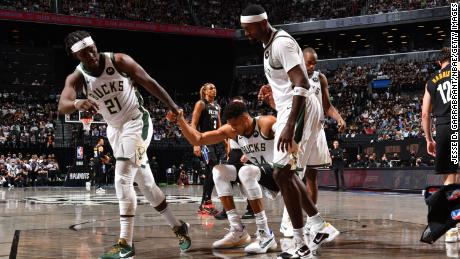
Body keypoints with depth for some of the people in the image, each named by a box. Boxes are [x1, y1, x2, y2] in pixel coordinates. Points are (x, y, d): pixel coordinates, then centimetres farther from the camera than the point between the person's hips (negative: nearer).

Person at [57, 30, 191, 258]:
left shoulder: (118, 61, -17)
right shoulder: (76, 78, -11)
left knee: (122, 179, -19)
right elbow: (62, 106, -30)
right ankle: (178, 227, 29)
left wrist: (173, 108, -5)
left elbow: (148, 83, -7)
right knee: (145, 182, 13)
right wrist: (77, 104, -53)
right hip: (114, 129, 5)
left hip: (136, 122, -5)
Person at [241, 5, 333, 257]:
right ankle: (319, 227, 22)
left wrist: (289, 125, -32)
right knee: (285, 172, 14)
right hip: (289, 110, 11)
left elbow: (302, 84, -25)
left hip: (299, 109, -11)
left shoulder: (282, 43, -17)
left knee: (282, 173, -14)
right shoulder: (270, 46, 15)